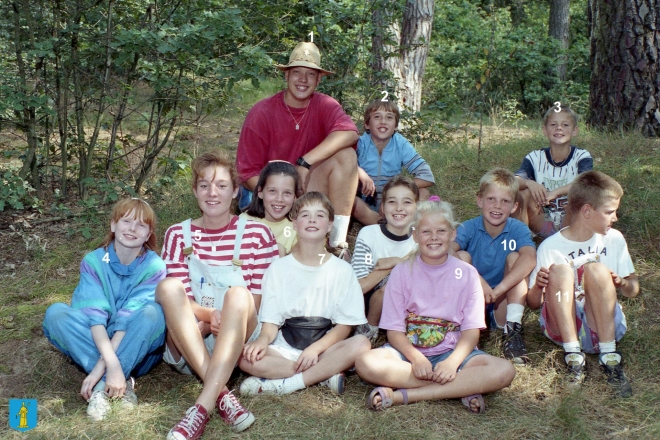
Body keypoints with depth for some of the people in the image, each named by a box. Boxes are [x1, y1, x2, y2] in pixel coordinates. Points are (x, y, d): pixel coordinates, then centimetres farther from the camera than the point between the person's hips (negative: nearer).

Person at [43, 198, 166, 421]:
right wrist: (112, 364, -35)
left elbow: (129, 319, -21)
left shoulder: (154, 266, -14)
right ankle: (123, 380, -29)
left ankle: (102, 386, -30)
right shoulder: (93, 262, -9)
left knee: (152, 311, -31)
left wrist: (99, 369, -29)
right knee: (55, 313, -23)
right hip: (97, 344, 2)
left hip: (139, 350, -2)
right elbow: (94, 315, -21)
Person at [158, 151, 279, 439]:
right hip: (187, 347, 1)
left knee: (238, 295, -32)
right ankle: (222, 395, -36)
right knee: (168, 287, -26)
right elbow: (177, 298, -3)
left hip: (239, 344, -1)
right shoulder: (178, 235, 5)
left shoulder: (257, 234, 1)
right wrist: (210, 314, -24)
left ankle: (202, 408, -42)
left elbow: (260, 300, -1)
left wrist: (230, 316, -20)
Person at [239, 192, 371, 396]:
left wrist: (315, 348, -17)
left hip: (325, 347, 0)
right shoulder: (278, 268, 6)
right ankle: (325, 374, -20)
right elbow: (271, 320, 2)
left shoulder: (342, 270, 4)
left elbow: (344, 325, 0)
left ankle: (285, 384, -24)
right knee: (246, 357, -28)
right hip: (284, 351, 0)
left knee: (361, 344, -29)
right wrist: (263, 339, -21)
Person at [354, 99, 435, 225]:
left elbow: (427, 176, -13)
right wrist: (359, 172, -38)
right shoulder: (360, 144, -11)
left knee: (423, 193, -20)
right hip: (363, 204, -2)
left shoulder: (402, 145, -6)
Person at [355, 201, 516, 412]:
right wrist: (416, 358, -24)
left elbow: (471, 330, -3)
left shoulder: (466, 273, 2)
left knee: (504, 370, -27)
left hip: (452, 352, 0)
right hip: (408, 351, 0)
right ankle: (462, 388, -24)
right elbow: (394, 330, -4)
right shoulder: (402, 272, 1)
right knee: (366, 363, -31)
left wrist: (452, 362, -23)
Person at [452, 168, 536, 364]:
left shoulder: (518, 229, -8)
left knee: (515, 256, -18)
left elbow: (530, 258, -30)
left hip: (502, 307, 0)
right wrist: (478, 280, -41)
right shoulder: (468, 228, -8)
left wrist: (499, 289, -40)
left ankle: (513, 329, -22)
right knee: (462, 256, -20)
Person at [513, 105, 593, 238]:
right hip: (543, 224, 2)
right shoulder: (535, 158, -4)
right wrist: (529, 183, -42)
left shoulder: (582, 156, -9)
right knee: (521, 193, -22)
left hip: (570, 224, -1)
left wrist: (555, 192, -44)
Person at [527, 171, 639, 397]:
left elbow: (633, 290, 12)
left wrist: (622, 283, -12)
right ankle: (574, 358, -28)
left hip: (605, 326, 1)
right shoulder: (550, 247, -2)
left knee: (596, 268, -24)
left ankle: (609, 358, -26)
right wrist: (538, 286, -22)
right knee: (559, 269, -25)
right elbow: (534, 303, 1)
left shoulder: (614, 239, 6)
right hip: (562, 327, -1)